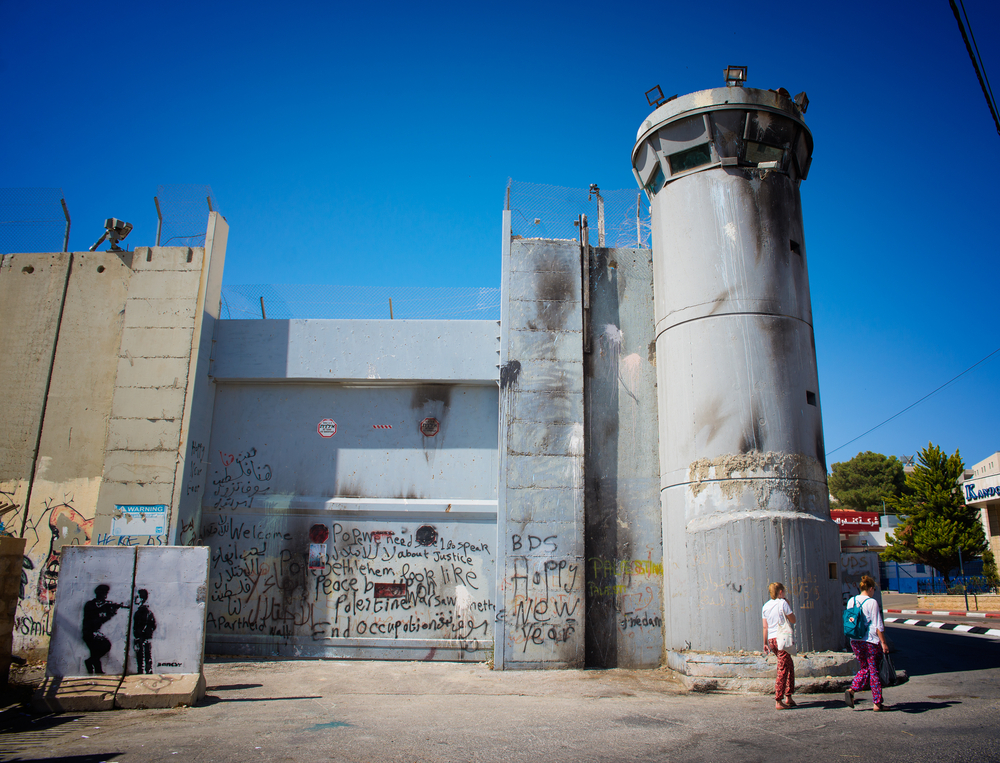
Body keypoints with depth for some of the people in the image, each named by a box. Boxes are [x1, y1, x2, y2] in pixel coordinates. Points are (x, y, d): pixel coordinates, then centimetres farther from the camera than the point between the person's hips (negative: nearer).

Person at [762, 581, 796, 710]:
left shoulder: (766, 606, 12)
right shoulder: (782, 603, -6)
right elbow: (793, 620, 0)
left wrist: (765, 643, 18)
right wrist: (788, 607, 11)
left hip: (771, 640, 7)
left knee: (789, 666, 19)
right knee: (783, 669, -3)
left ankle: (788, 697, 21)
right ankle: (778, 701, -4)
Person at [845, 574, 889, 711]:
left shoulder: (851, 601, 6)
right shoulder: (872, 602, -12)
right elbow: (878, 626, -12)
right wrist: (883, 643, -6)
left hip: (855, 641, 5)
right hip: (871, 641, -5)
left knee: (865, 669, 17)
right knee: (874, 671, 6)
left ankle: (851, 690, -1)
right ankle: (877, 703, 12)